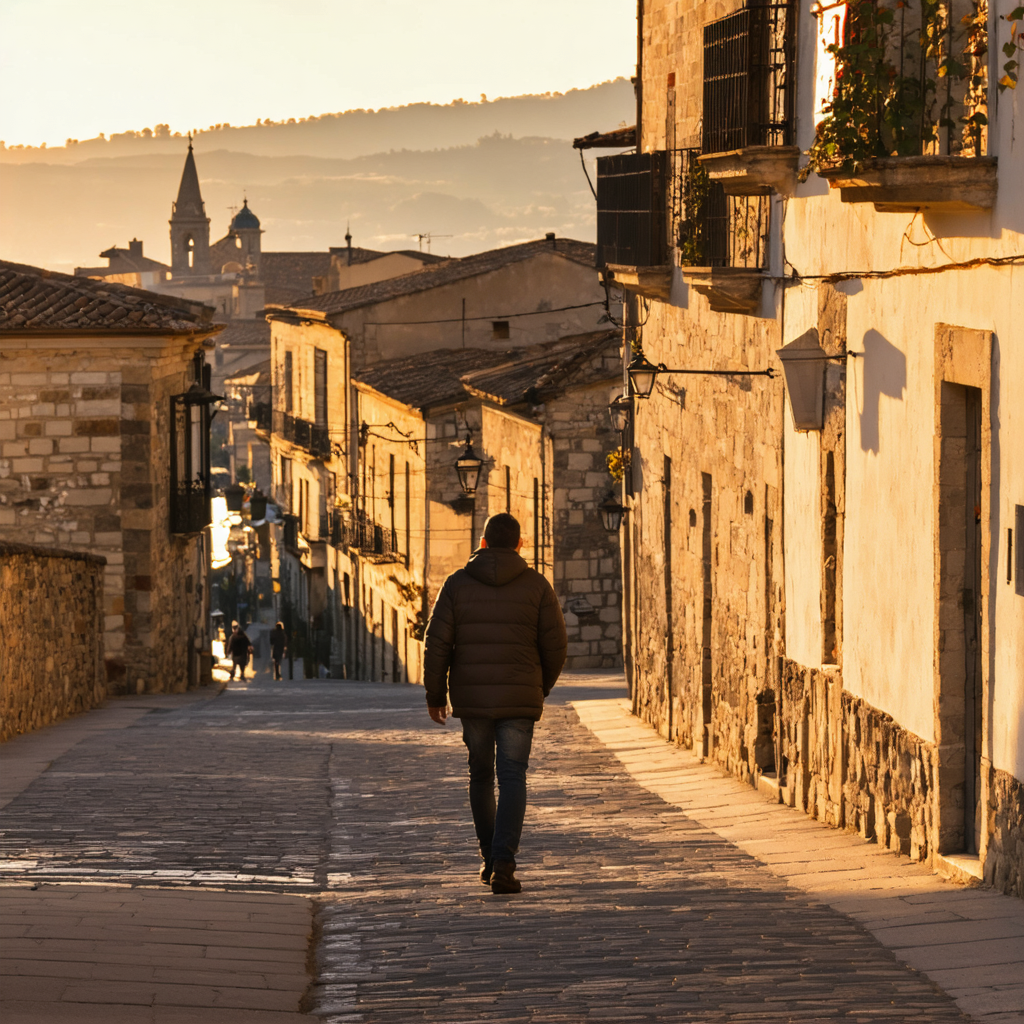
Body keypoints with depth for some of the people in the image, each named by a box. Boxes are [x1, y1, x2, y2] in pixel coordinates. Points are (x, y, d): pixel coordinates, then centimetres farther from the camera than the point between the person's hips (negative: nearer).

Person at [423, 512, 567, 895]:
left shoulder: (458, 583, 1)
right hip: (518, 700, -1)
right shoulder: (536, 585, 0)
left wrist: (435, 695, 7)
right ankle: (503, 865, -17)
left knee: (480, 775, 20)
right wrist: (543, 687, 19)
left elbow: (437, 644, -4)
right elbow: (555, 644, 1)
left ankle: (490, 857, 27)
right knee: (512, 781, -2)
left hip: (471, 698, 1)